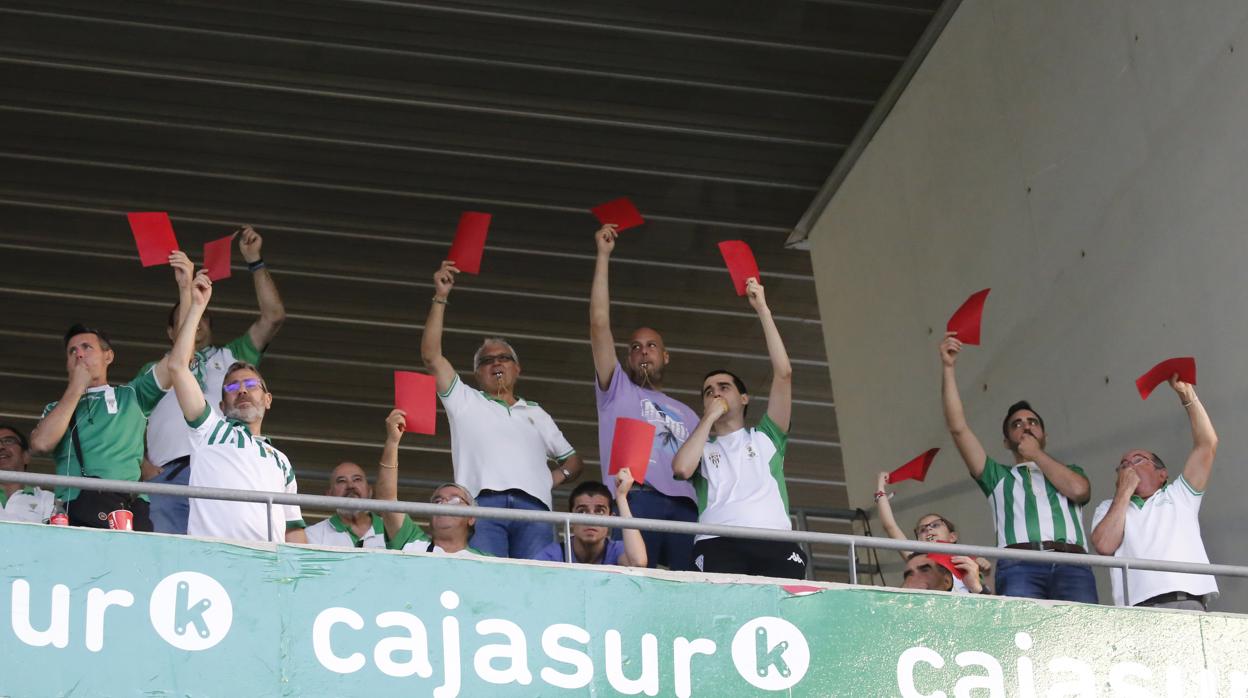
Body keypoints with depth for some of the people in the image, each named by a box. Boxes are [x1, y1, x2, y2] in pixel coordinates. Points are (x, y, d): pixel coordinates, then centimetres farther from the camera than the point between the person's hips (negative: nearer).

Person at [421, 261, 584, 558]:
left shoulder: (537, 414, 36)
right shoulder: (465, 402, 28)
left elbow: (572, 458, 38)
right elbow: (431, 356, 17)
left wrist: (559, 475, 13)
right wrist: (440, 298, 13)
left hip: (533, 504, 2)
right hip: (482, 502, -2)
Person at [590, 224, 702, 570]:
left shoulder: (686, 413, 36)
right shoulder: (617, 391, 25)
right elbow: (599, 324, 15)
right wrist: (603, 257, 14)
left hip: (683, 504, 3)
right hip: (635, 499, -3)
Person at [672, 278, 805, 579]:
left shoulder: (765, 437, 30)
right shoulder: (702, 448, 29)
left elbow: (783, 373, 20)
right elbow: (682, 468, 3)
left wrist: (763, 310, 20)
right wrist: (710, 417, 16)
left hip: (776, 543, 0)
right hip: (718, 544, 0)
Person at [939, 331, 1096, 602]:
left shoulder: (1069, 471, 32)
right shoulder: (999, 476, 30)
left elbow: (1078, 489, 7)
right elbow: (958, 427, 22)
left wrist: (1037, 454, 20)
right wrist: (948, 367, 19)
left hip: (1072, 563, 1)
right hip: (1019, 565, -1)